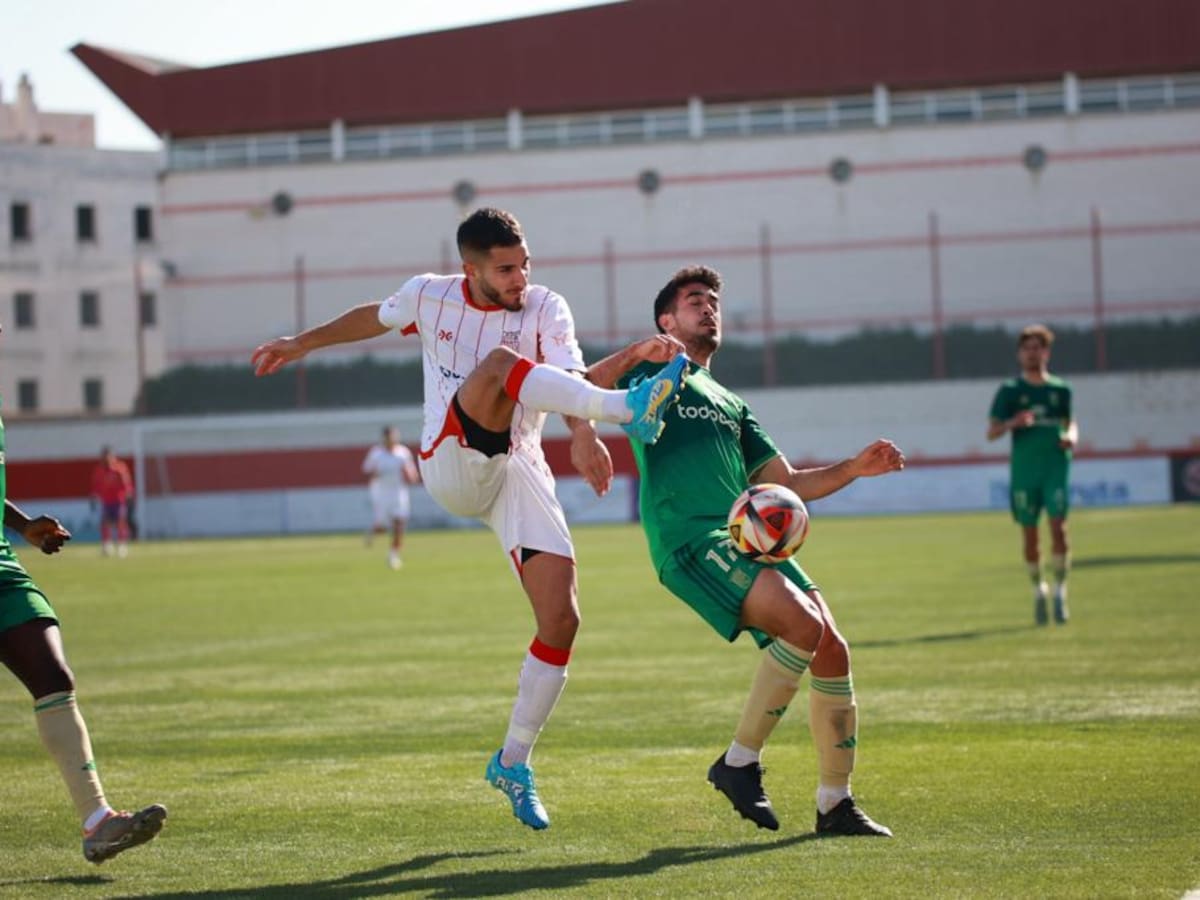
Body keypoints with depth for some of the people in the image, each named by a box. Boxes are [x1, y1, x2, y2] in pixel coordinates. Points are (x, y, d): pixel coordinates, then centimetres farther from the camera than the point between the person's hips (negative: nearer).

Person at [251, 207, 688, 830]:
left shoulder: (546, 308, -1)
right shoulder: (430, 296, 4)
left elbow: (568, 377, -19)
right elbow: (375, 318, 26)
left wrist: (583, 436, -39)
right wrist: (301, 344, 33)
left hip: (520, 472, 2)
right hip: (451, 466, -2)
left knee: (561, 619, -11)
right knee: (501, 361, -30)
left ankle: (513, 763, 5)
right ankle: (628, 409, -52)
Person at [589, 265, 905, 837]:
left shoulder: (730, 403, 32)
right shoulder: (652, 374, 13)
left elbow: (788, 484, 29)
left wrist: (854, 469, 13)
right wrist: (634, 355, -17)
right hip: (691, 539, -7)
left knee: (831, 649, -4)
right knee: (805, 625, -24)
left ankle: (835, 804, 5)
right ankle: (740, 762, -12)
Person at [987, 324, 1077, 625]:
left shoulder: (1060, 389, 9)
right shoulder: (1009, 391, 5)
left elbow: (1070, 421, 21)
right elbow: (991, 432, 2)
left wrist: (1071, 436, -2)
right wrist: (1012, 423, -18)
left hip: (1056, 467, 0)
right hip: (1023, 470, 0)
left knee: (1058, 526, -13)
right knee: (1029, 535, 3)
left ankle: (1060, 591, -3)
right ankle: (1038, 591, 21)